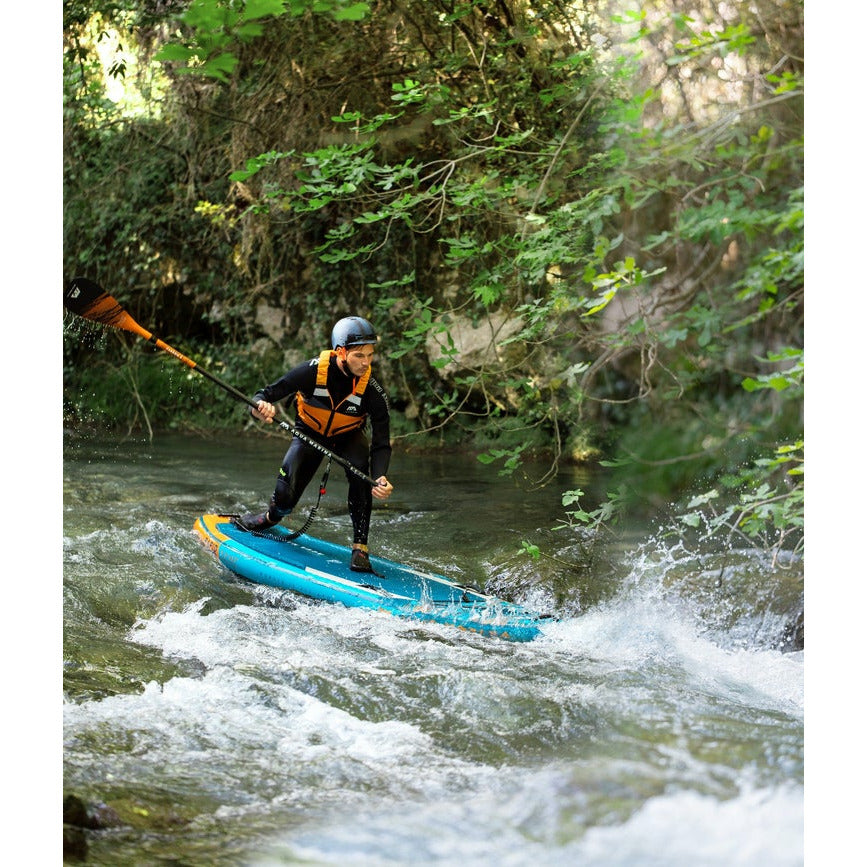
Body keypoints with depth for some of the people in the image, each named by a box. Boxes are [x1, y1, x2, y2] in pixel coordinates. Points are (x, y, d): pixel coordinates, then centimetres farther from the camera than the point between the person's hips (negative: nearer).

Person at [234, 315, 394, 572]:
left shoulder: (373, 392, -28)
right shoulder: (313, 370, -30)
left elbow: (381, 443, -26)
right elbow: (267, 393, -22)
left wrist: (380, 478, -44)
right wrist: (261, 407, -47)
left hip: (348, 438, 0)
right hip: (308, 435, 0)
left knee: (360, 473, -31)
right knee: (285, 495, -11)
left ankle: (360, 547, -20)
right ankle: (271, 518, 30)